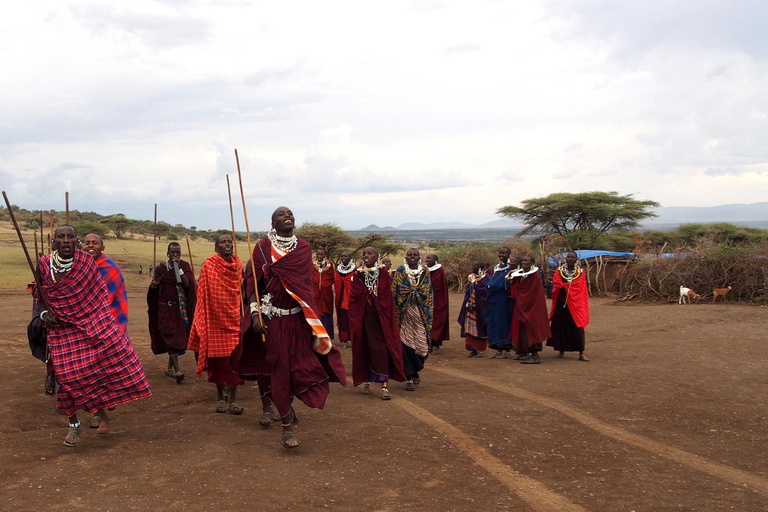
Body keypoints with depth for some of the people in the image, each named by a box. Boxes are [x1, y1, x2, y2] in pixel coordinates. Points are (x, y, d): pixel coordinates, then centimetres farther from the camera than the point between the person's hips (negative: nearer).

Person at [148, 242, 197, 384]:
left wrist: (178, 267, -18)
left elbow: (187, 284, -14)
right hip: (166, 308, -2)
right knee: (172, 337, -12)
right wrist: (153, 284, -18)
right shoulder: (161, 267, -2)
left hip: (181, 307, 2)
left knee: (178, 338, 9)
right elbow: (154, 288, 5)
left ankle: (169, 367, 28)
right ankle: (177, 371, -18)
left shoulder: (184, 266, 0)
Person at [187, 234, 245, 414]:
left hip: (235, 318, 2)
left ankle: (233, 398, 1)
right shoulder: (208, 265, -4)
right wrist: (203, 319, -8)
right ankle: (220, 396, 20)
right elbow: (202, 292, -3)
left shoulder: (238, 264, 5)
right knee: (218, 357, 6)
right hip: (215, 318, -2)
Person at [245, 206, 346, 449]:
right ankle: (287, 428, 10)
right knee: (279, 369, 0)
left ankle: (287, 403, 27)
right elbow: (253, 281, -2)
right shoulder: (263, 246, 0)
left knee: (303, 363, -5)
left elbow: (306, 283, 14)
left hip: (299, 317, 3)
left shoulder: (304, 248, 10)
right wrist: (255, 312, -13)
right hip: (273, 317, -3)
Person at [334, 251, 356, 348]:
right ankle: (343, 339, 8)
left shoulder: (355, 268, -3)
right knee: (342, 317, 3)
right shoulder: (338, 268, 11)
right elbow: (336, 283, 12)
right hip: (341, 297, 4)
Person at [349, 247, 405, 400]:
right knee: (365, 348, 6)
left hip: (381, 317, -1)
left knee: (381, 349, -6)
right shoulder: (358, 275, 3)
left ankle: (384, 385, -8)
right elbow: (353, 299, 3)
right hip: (364, 317, 1)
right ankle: (367, 381, 20)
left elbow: (388, 298, 1)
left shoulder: (383, 274, 1)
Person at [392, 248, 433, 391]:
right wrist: (395, 312, -7)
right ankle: (409, 378, 2)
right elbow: (394, 292, 1)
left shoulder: (425, 272, 9)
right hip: (405, 313, -2)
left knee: (422, 344, 0)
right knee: (406, 344, -5)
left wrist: (429, 314, 5)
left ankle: (414, 372, 26)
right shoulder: (400, 271, 3)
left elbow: (429, 293, 12)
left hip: (421, 313, 2)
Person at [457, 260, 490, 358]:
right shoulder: (470, 277, 11)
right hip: (470, 306, 6)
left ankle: (481, 350, 8)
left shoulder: (485, 279, -10)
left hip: (480, 309, -6)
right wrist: (467, 304, 2)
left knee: (479, 329, -1)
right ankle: (474, 349, 12)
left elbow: (485, 294, -14)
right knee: (470, 329, 5)